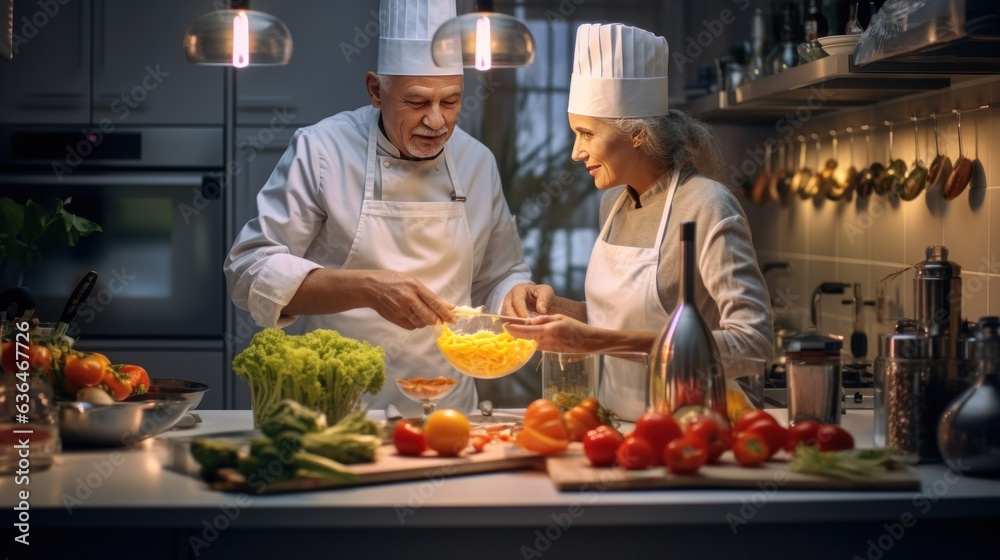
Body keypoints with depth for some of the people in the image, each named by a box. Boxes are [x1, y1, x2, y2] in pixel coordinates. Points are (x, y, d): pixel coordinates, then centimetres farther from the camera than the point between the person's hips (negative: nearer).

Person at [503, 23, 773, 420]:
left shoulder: (706, 208, -13)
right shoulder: (614, 202, 8)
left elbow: (754, 343, -22)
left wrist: (599, 341, -25)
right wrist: (554, 305, 1)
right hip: (619, 428, 6)